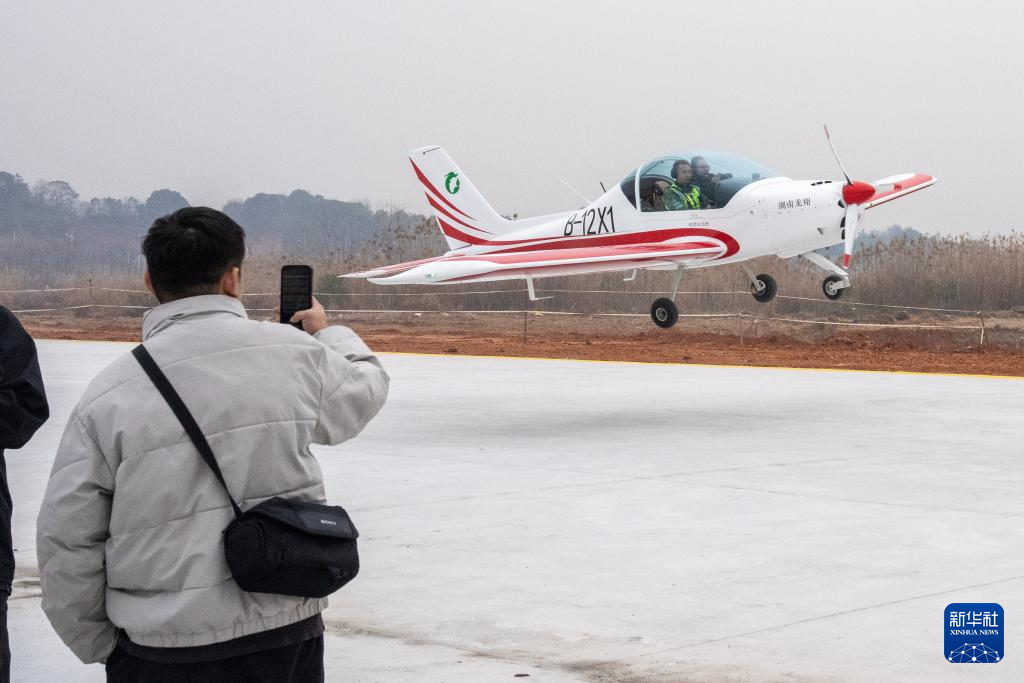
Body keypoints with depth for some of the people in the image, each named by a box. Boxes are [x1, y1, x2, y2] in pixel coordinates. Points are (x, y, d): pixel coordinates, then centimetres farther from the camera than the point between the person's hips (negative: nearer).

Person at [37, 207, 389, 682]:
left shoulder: (108, 394, -9)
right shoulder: (296, 353, -6)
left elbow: (66, 544, -6)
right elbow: (366, 389, 16)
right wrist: (327, 332, 37)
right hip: (289, 640, 1)